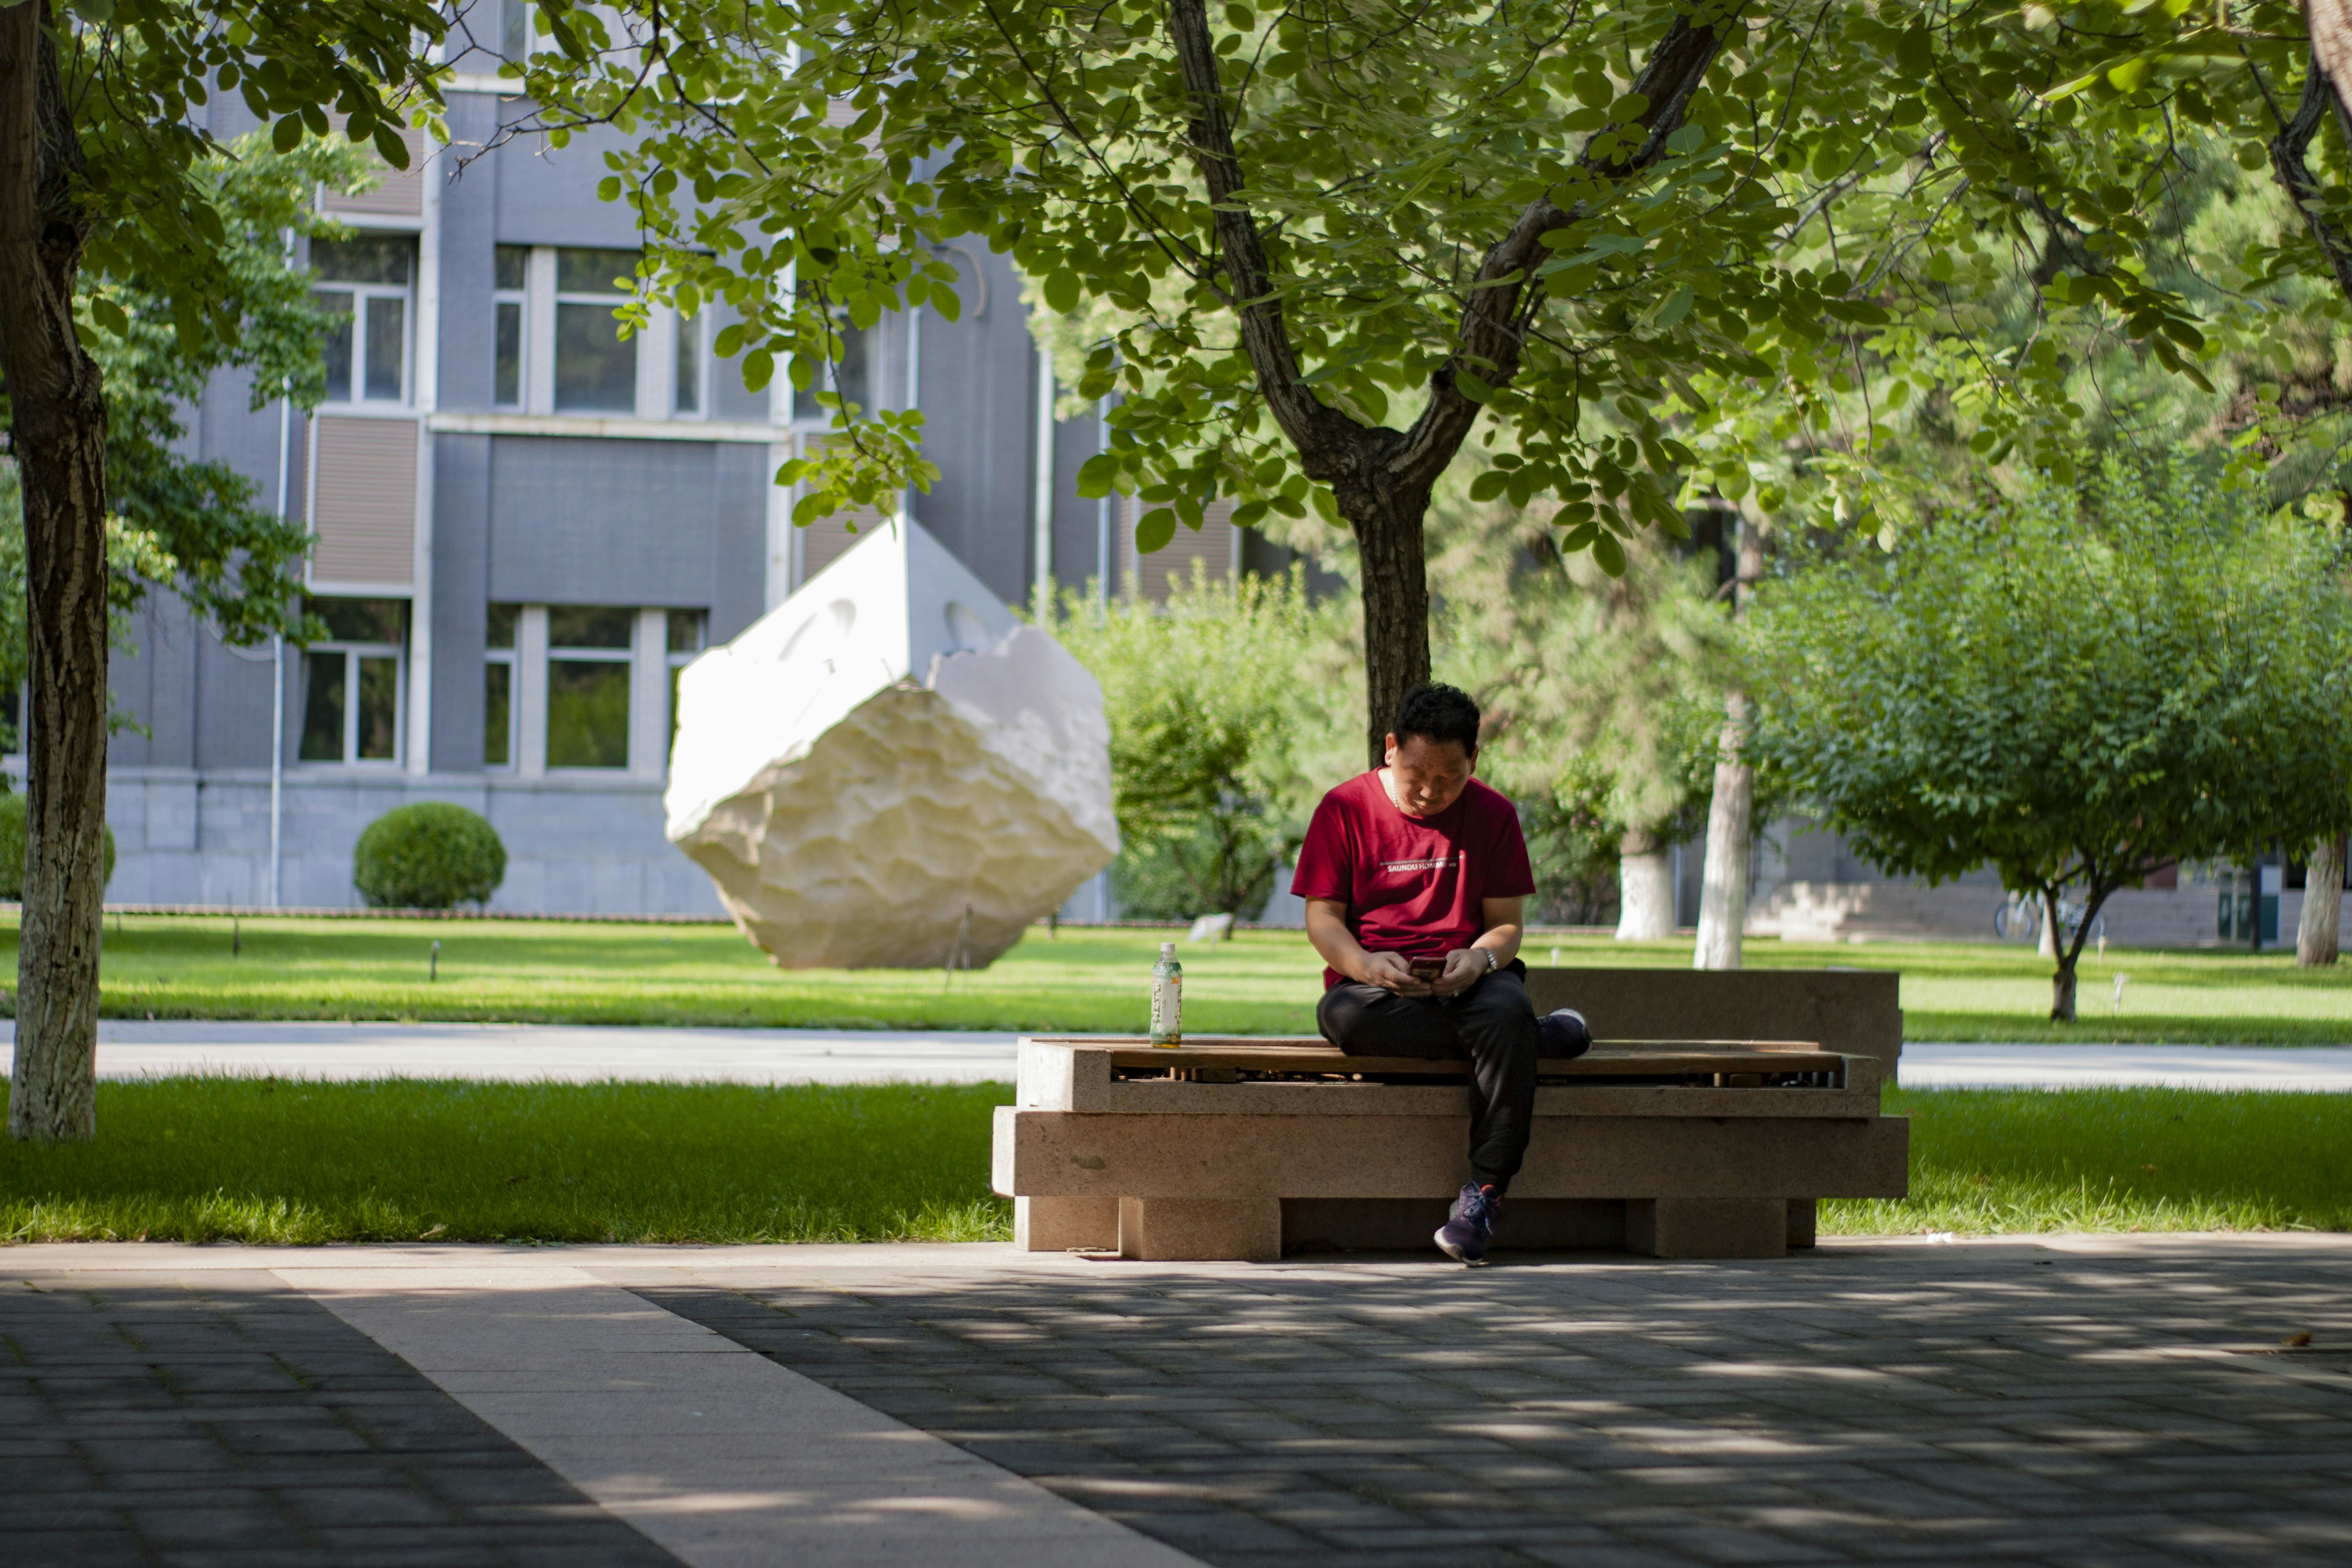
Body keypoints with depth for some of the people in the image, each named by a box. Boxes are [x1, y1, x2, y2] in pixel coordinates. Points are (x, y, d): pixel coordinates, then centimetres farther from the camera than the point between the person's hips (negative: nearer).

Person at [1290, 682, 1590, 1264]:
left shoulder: (1492, 815, 8)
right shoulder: (1345, 809, 4)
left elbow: (1505, 922, 6)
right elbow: (1322, 917, 1)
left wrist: (1479, 958, -18)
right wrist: (1365, 963, -20)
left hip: (1464, 979, 0)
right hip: (1375, 983, 0)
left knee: (1507, 1010, -37)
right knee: (1346, 1018, -38)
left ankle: (1486, 1187, -29)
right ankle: (1539, 1034, -24)